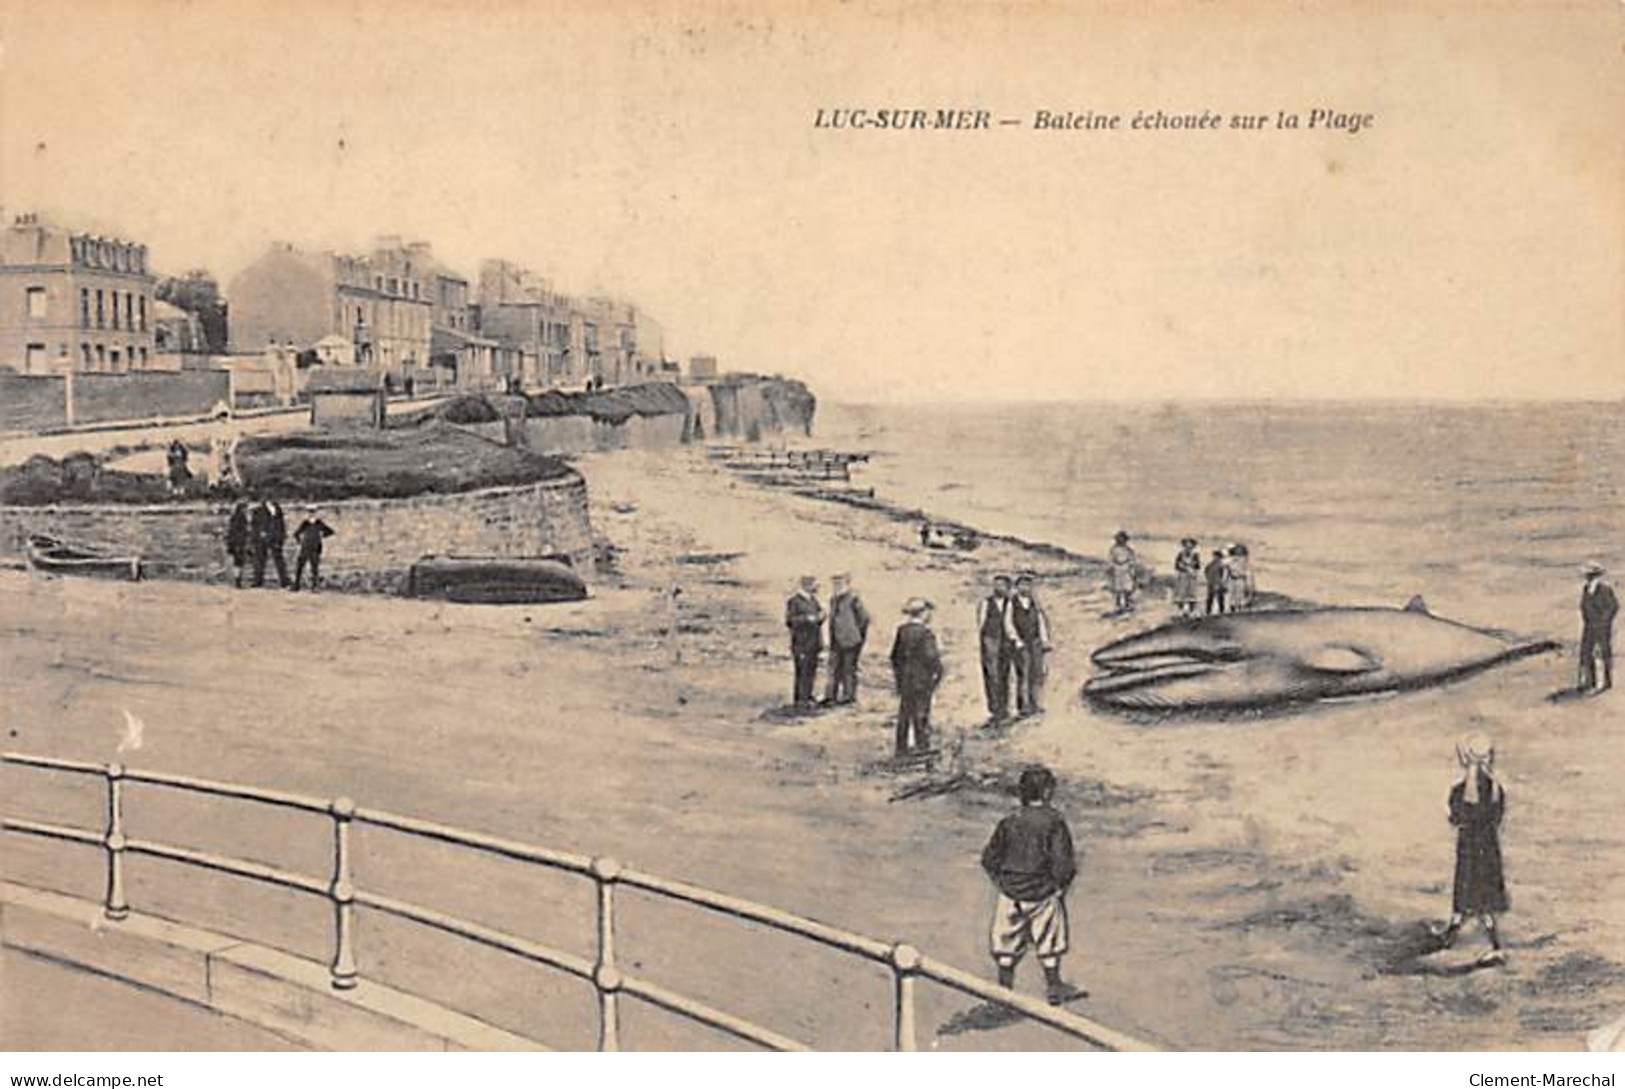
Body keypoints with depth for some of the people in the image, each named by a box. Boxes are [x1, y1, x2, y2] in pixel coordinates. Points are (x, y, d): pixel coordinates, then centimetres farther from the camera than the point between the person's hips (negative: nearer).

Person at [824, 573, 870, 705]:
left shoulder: (853, 600, -13)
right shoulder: (834, 599, 11)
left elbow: (864, 617, -11)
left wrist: (856, 630, -5)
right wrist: (831, 637, 16)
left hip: (850, 641, -8)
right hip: (836, 641, 8)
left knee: (849, 669, 0)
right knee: (834, 667, 9)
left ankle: (849, 695, 8)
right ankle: (831, 695, 14)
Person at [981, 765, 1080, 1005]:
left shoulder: (1009, 823, -3)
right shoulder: (1054, 823, -13)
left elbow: (989, 858, 1)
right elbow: (1062, 861, -16)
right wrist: (1060, 884, 1)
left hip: (1011, 894, 2)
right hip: (1043, 895, -2)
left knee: (1007, 941, 12)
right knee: (1049, 941, 14)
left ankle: (1005, 986, 17)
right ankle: (1053, 987, 22)